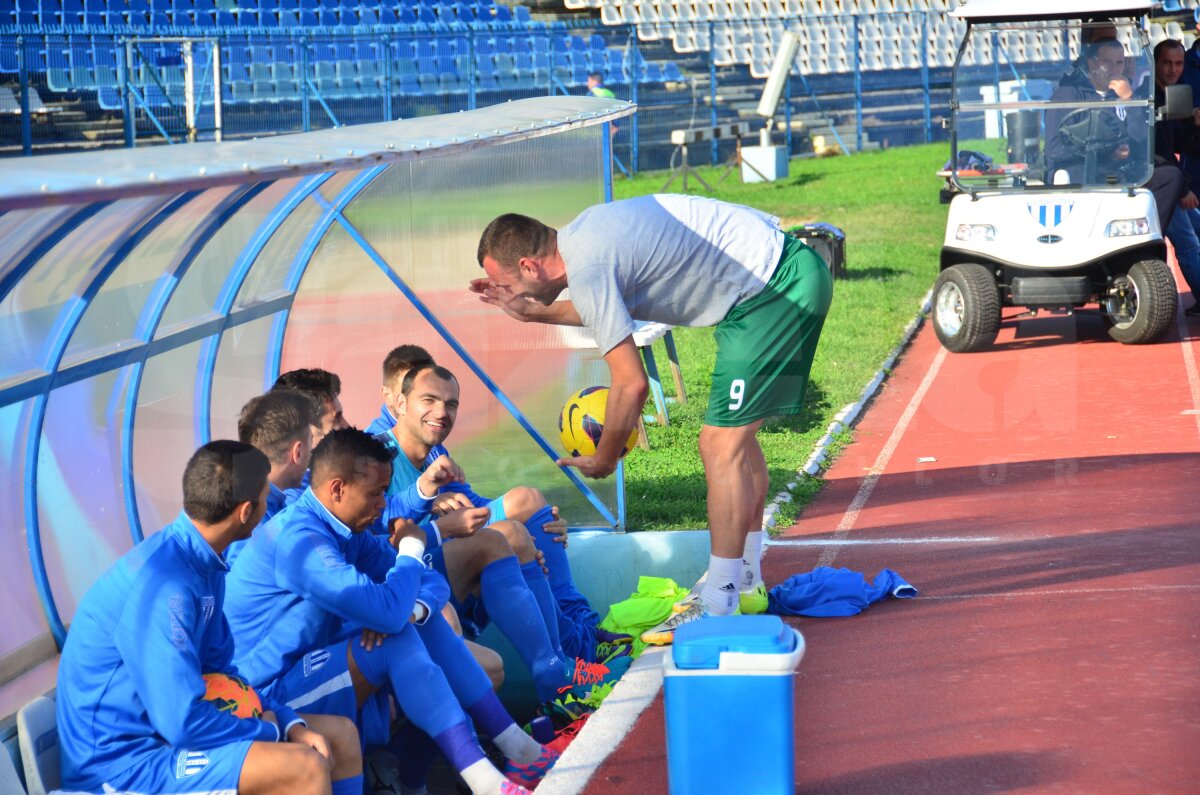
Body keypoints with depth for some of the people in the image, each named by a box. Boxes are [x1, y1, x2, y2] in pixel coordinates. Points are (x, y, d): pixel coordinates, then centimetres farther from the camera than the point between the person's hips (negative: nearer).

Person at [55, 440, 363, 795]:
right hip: (121, 760, -10)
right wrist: (272, 731, -10)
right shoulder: (164, 583, -26)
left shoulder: (205, 565, 4)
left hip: (168, 728, 10)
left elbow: (220, 671, 14)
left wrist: (291, 724, -1)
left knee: (341, 737, 9)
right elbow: (184, 724, -27)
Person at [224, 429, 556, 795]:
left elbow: (432, 583, 6)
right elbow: (388, 612, -32)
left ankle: (518, 748, 0)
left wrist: (411, 610, -18)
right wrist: (410, 550, -13)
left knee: (424, 620, 3)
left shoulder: (345, 531, 5)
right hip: (271, 697, -10)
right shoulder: (298, 538, -25)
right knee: (399, 639, -25)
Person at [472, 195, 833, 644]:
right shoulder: (582, 235, 10)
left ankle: (718, 610, -8)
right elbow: (610, 306, 33)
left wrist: (603, 460, -5)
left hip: (777, 285, -11)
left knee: (721, 445, -11)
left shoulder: (586, 268, -19)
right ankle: (745, 585, 28)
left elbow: (632, 383, -19)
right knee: (735, 435, 18)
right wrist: (534, 313, 27)